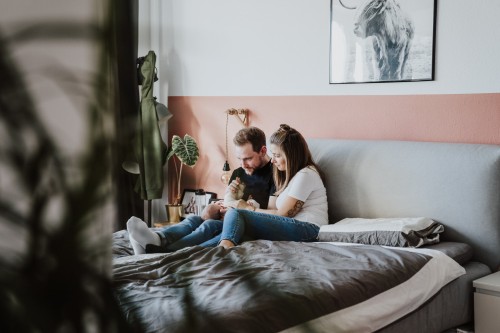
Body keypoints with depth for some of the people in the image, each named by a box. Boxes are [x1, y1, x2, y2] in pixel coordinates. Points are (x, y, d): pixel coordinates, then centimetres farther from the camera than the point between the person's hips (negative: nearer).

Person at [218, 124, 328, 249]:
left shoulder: (305, 174, 0)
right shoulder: (292, 174, 29)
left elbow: (283, 214, -3)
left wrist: (250, 209, 9)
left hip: (307, 229, -8)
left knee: (235, 214, -20)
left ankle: (224, 246, -48)